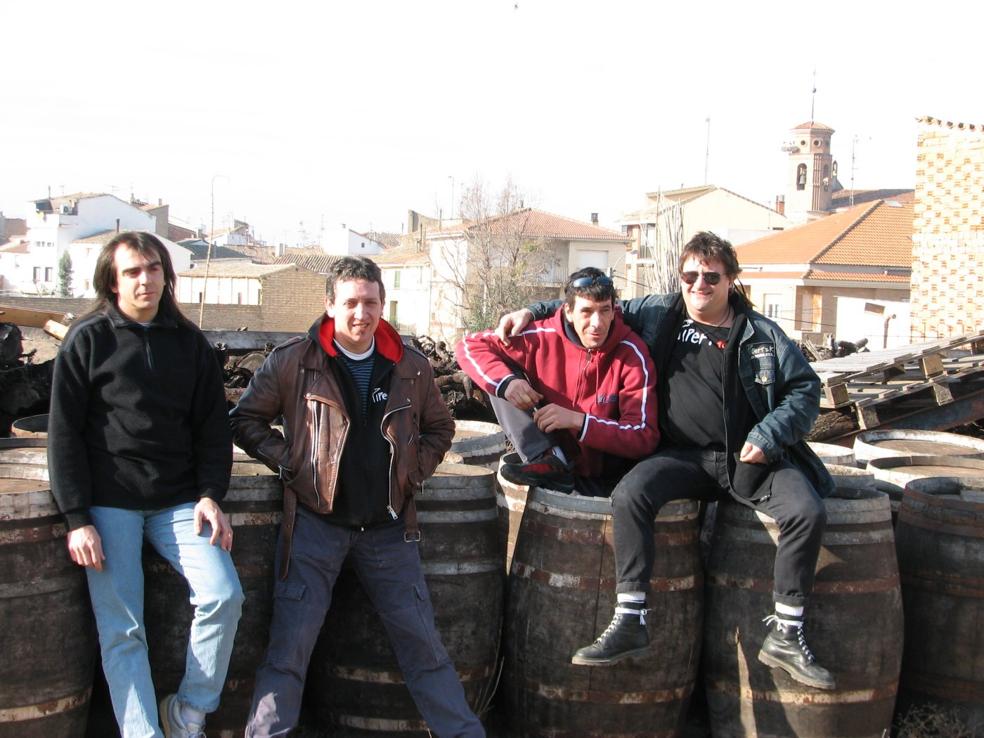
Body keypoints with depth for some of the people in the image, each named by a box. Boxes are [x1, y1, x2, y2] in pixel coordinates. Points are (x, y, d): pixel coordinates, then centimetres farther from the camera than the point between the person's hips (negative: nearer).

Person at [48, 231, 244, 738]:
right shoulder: (87, 340, 1)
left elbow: (213, 426, 10)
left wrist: (210, 496, -3)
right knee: (121, 630, -6)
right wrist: (77, 519, -8)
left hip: (177, 501, 3)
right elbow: (64, 433, -1)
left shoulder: (189, 342, 9)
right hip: (109, 503, -2)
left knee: (224, 595, -13)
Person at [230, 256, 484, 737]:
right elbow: (245, 419, 3)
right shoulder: (293, 361, -5)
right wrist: (289, 463, -7)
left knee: (422, 642, 8)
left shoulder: (411, 368, 4)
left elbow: (439, 428, 19)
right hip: (315, 522, -2)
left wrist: (414, 472, 5)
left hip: (388, 526, 3)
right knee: (290, 644, -4)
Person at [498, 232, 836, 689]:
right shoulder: (657, 314, 10)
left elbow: (805, 390, 10)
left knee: (807, 512, -25)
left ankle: (785, 635, -10)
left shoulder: (763, 334, 7)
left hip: (751, 458, 0)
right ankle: (630, 622, -22)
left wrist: (769, 436, -5)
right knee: (629, 496, -29)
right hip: (684, 457, 0)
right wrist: (532, 312, 11)